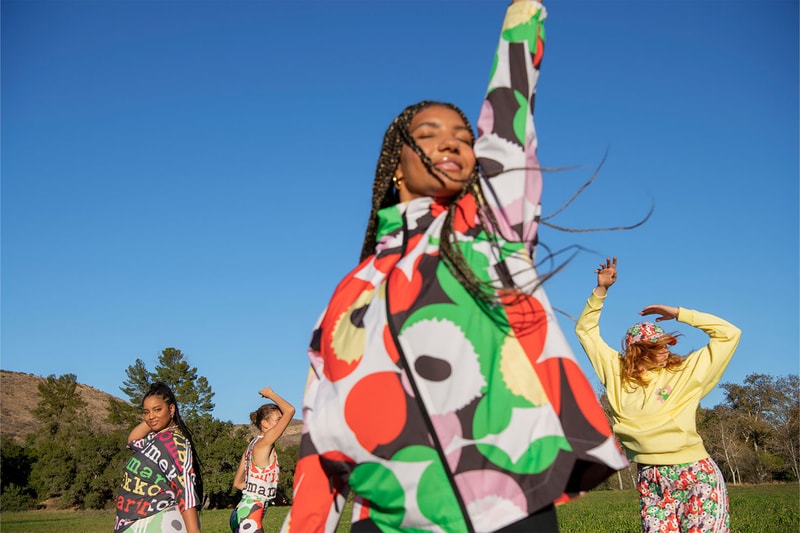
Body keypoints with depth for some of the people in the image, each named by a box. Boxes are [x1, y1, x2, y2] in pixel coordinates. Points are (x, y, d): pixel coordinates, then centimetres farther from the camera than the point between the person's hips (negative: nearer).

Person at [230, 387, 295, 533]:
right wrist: (271, 394, -4)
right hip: (249, 517, -10)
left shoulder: (252, 446, 13)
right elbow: (290, 410, -19)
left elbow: (237, 483, 18)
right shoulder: (264, 443, -13)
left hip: (240, 513, 10)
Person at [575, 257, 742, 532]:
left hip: (696, 475, -2)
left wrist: (678, 313, 3)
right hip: (651, 482, 2)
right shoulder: (617, 372, 9)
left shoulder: (685, 371, 4)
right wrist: (601, 289, 8)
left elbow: (729, 333, 4)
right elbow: (586, 329, 17)